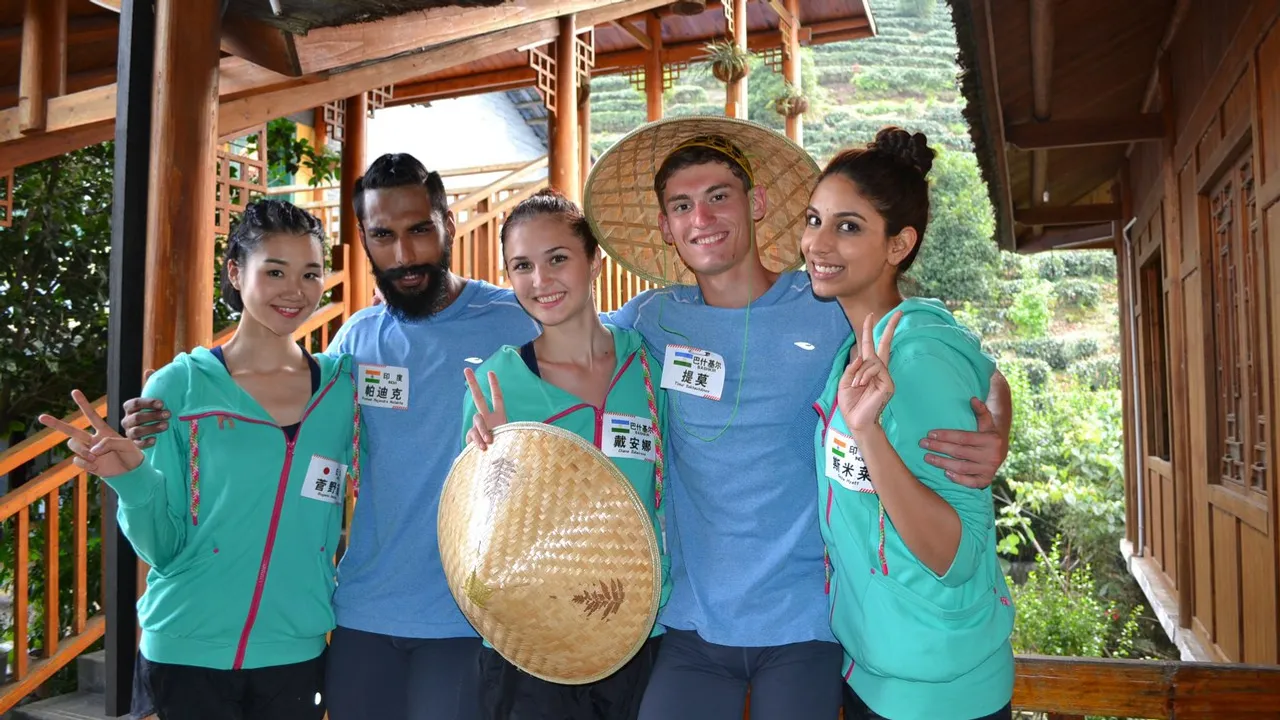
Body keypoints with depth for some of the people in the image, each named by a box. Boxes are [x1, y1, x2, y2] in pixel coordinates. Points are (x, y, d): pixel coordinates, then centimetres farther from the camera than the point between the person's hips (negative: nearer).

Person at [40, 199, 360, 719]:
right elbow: (162, 548, -4)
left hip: (297, 654, 2)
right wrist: (132, 480, -23)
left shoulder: (343, 386, -2)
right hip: (186, 654, -1)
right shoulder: (180, 387, -8)